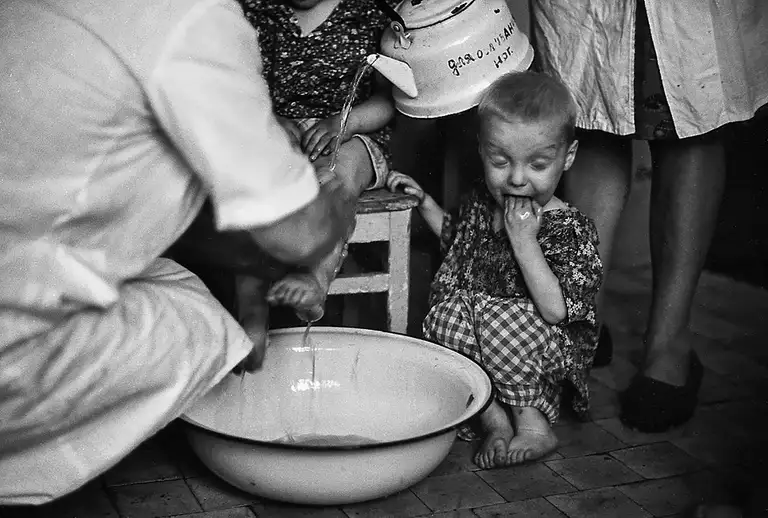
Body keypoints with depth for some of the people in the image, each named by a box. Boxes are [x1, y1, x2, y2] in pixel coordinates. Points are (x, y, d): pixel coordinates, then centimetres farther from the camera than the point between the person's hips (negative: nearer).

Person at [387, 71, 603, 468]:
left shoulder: (570, 230, -16)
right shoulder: (481, 202, 3)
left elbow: (555, 311, -27)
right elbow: (456, 237, 29)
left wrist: (524, 241, -29)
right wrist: (424, 201, 15)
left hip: (550, 352, -5)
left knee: (500, 317, -34)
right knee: (446, 311, -24)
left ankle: (533, 424, -19)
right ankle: (494, 418, -23)